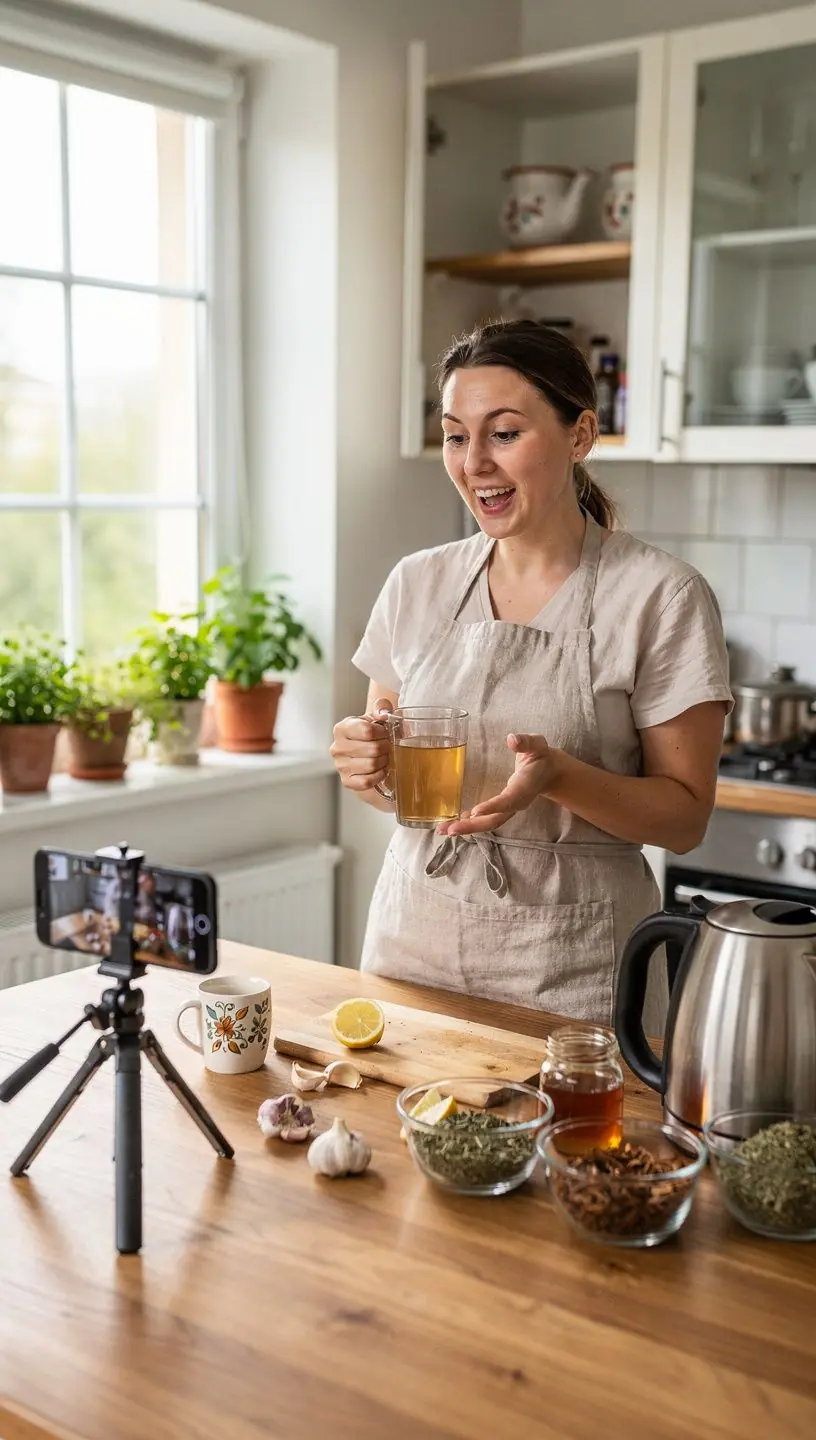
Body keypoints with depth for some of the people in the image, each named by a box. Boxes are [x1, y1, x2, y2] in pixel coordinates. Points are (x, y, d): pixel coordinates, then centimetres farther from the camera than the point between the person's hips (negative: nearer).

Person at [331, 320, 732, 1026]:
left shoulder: (662, 596, -10)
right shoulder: (417, 583, 3)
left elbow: (685, 817, -8)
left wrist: (557, 775, -24)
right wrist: (370, 764, -11)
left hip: (570, 967, -4)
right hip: (414, 940, 4)